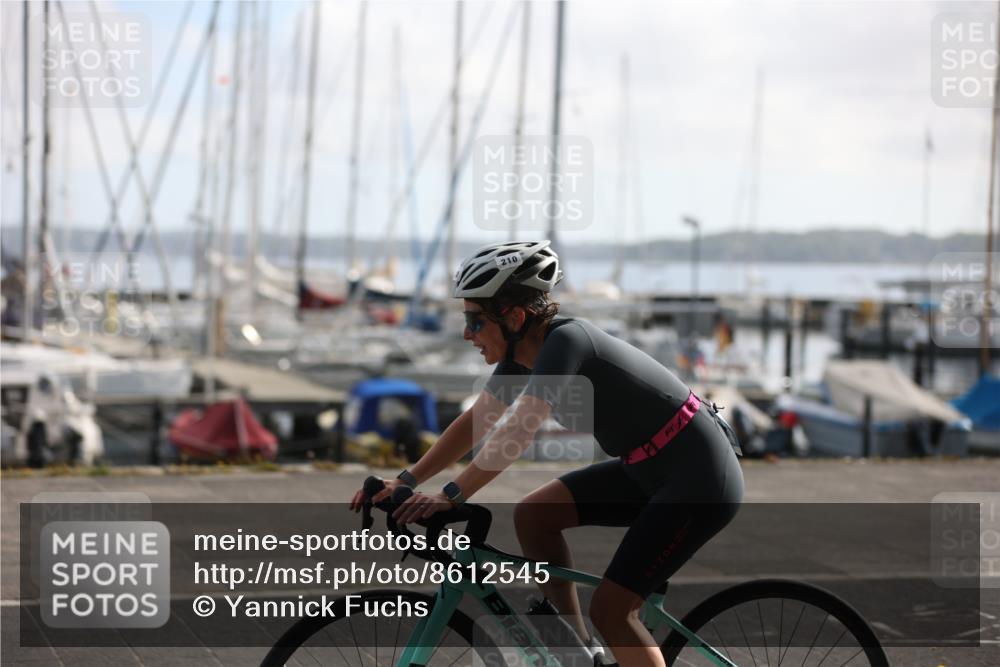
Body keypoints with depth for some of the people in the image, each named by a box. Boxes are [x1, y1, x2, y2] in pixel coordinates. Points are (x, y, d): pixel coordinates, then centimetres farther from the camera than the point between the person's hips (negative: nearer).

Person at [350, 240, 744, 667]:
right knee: (533, 515, 3)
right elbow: (475, 422, 8)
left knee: (609, 610, -11)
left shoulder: (565, 340, -24)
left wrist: (451, 496, -33)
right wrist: (406, 480, 2)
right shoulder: (523, 352, 2)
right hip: (650, 471, 9)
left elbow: (517, 430, -32)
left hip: (700, 480, -9)